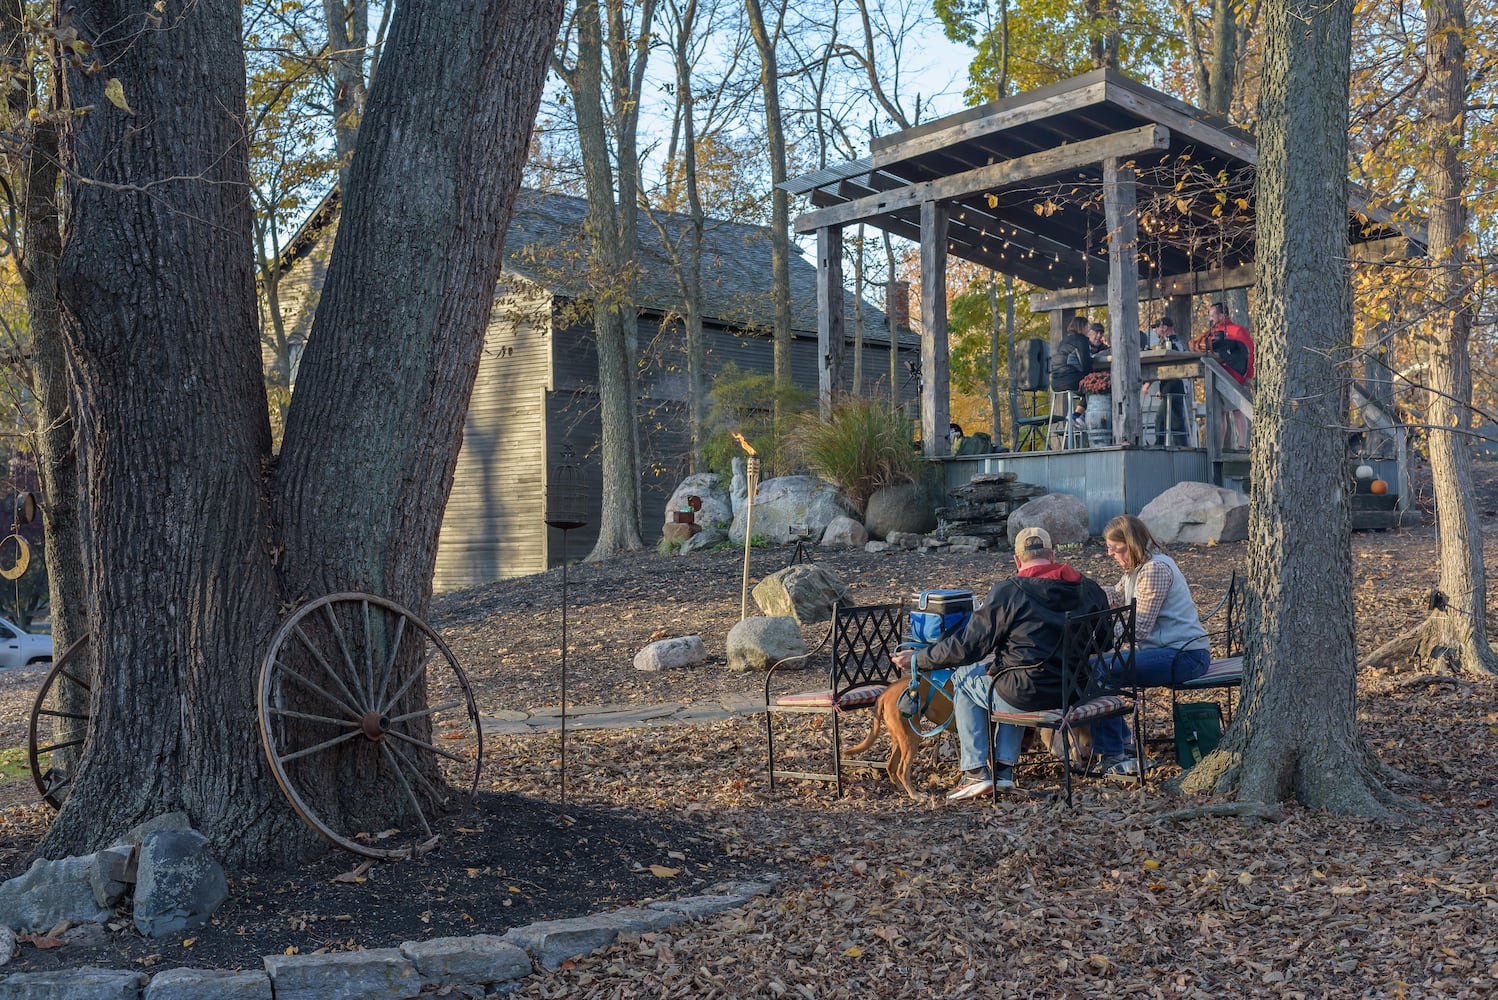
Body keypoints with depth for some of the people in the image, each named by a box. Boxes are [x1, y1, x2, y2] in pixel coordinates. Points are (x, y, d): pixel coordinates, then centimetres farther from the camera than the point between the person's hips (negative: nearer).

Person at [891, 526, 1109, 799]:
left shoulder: (1008, 592, -13)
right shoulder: (1088, 588, 2)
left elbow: (968, 646, -11)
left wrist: (918, 658, 2)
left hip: (1029, 696, -6)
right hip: (1076, 692, 6)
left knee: (963, 677, 20)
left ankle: (975, 772, 15)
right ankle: (1004, 770, 25)